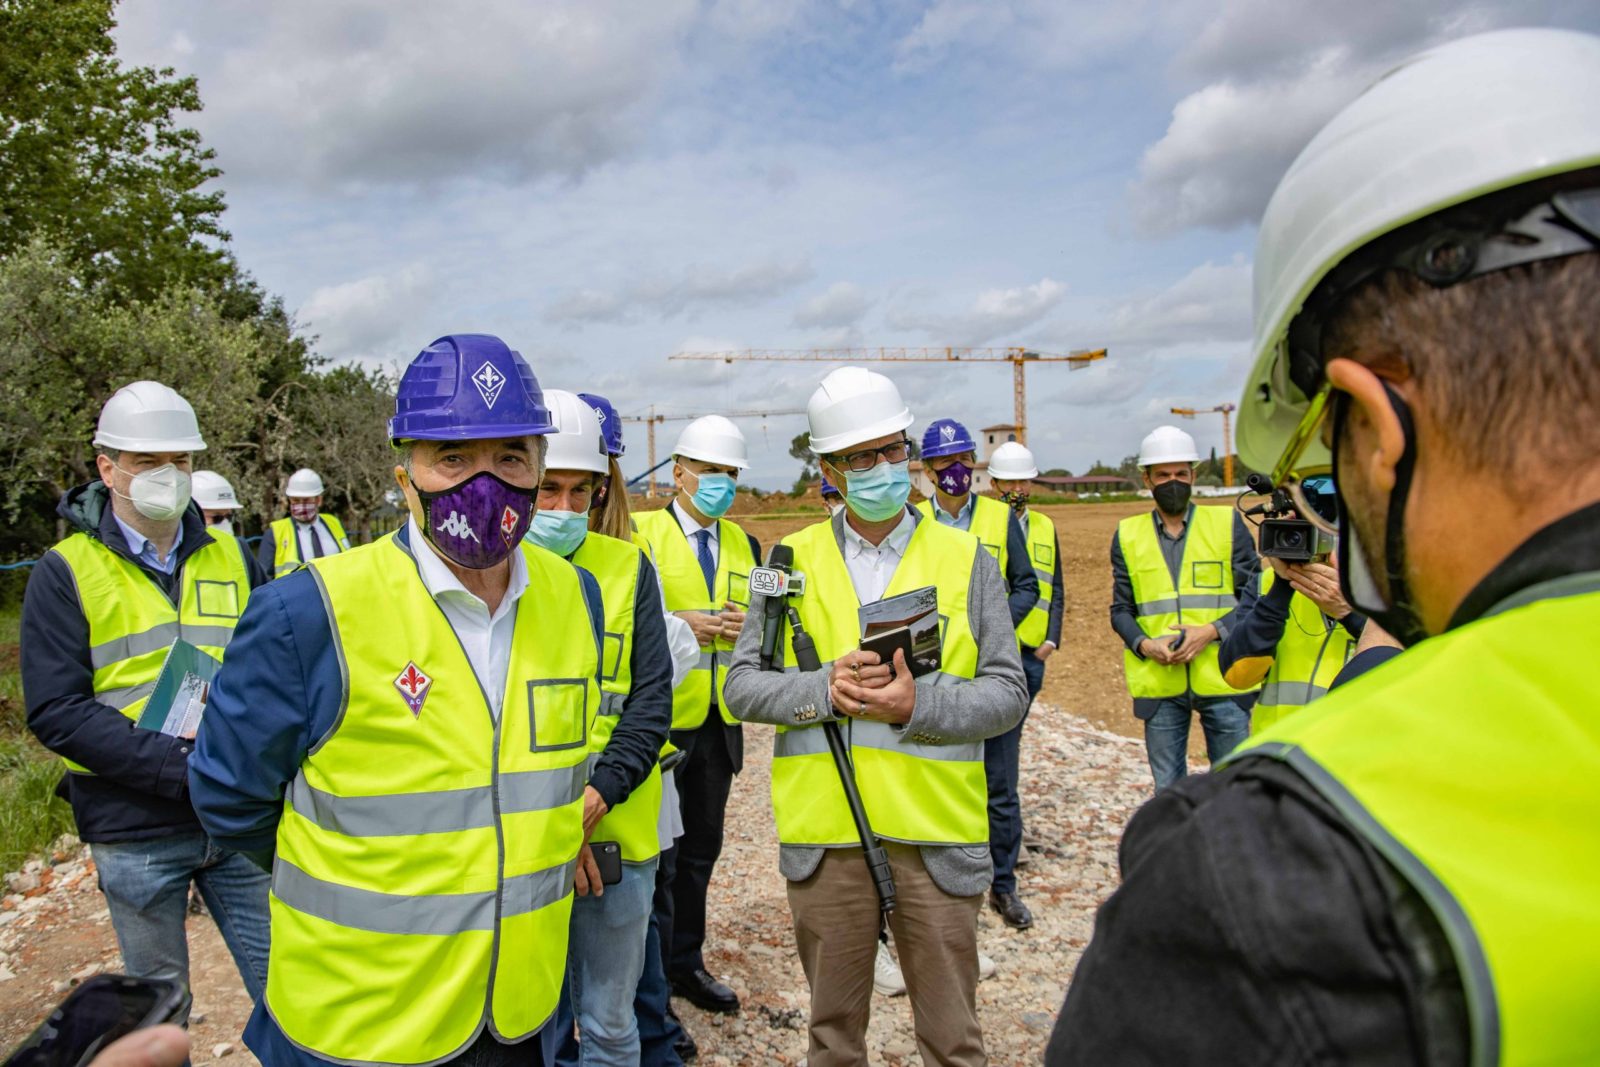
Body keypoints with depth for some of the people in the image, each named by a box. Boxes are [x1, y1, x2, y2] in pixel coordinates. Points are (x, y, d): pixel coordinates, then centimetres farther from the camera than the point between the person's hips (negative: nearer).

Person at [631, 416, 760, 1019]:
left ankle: (687, 963, 32)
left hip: (719, 723, 5)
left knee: (701, 849, 16)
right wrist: (677, 624, -19)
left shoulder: (744, 545, 12)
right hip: (658, 718, -5)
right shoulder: (638, 534, -5)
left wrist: (748, 625, -6)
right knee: (657, 852, 3)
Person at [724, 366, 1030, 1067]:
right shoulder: (793, 559, 4)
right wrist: (823, 690, -16)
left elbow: (1007, 693, -1)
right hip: (822, 836, 1)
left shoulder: (966, 559, 1)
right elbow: (742, 686, 2)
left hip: (937, 836, -1)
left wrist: (919, 704, -19)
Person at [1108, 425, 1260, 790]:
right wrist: (1145, 645, -10)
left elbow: (1253, 595, 0)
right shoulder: (1128, 535, 8)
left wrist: (1212, 630, -14)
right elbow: (1121, 609, 8)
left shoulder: (1227, 522, 4)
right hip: (1158, 682, 2)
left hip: (1222, 679, -1)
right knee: (1168, 790, 10)